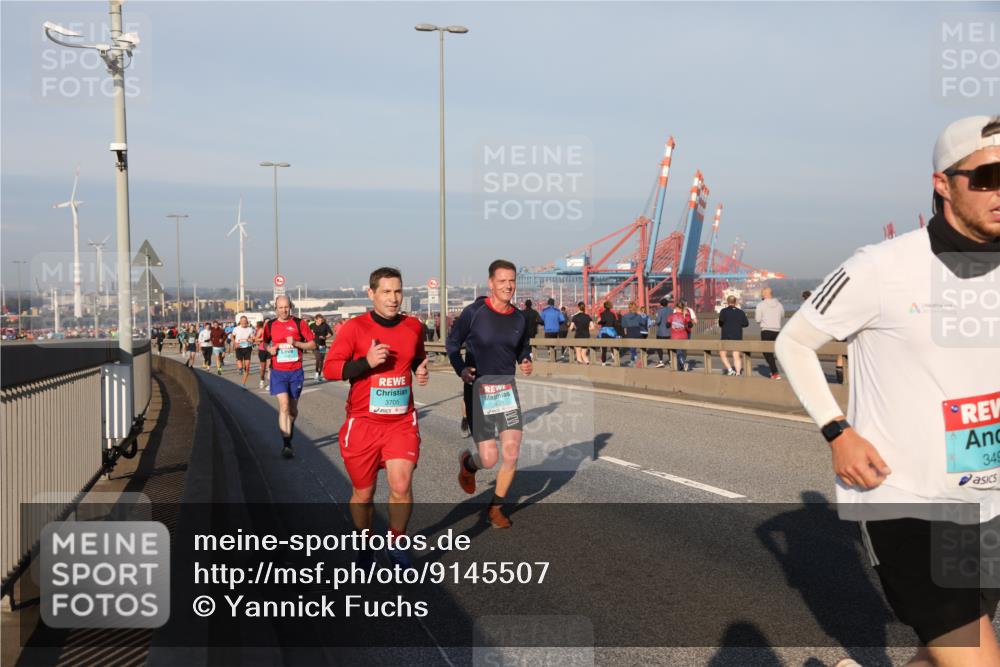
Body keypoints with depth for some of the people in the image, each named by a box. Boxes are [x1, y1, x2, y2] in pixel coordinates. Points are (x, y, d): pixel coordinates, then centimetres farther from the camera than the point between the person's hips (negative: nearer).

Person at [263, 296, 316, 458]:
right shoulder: (270, 325, 4)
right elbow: (265, 343, 20)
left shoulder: (299, 323, -1)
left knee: (293, 409, 10)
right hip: (278, 372, 0)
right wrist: (270, 349, -2)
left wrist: (296, 343, -15)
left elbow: (313, 344, -1)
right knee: (284, 405, -14)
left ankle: (289, 434, 36)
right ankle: (286, 444, -12)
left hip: (296, 372, 0)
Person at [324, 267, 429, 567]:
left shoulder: (414, 326, 5)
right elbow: (329, 368, -10)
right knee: (363, 492, 9)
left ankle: (396, 546, 11)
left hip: (402, 422, 2)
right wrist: (367, 362, -22)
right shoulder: (355, 328, -7)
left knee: (401, 485, -12)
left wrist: (420, 369, 2)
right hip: (363, 422, -2)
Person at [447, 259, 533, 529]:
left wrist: (526, 362, -2)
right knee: (489, 458, -5)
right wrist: (461, 369, -16)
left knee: (511, 453, -5)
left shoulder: (519, 318, 3)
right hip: (478, 388, -4)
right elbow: (452, 343, 1)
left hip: (507, 387, 4)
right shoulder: (474, 312, -10)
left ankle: (496, 507, 18)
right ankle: (468, 463, 34)